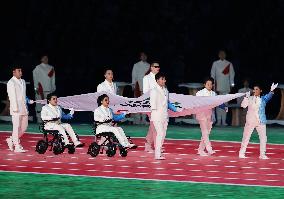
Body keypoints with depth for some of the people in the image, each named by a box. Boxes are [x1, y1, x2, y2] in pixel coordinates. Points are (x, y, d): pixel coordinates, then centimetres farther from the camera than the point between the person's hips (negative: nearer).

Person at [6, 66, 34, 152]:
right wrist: (15, 108, -18)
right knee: (17, 127, -6)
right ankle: (17, 146, -3)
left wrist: (28, 101, 11)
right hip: (16, 109, -8)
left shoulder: (22, 81, 18)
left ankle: (12, 140, 24)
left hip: (24, 108, 8)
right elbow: (12, 96, -13)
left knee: (24, 126, 10)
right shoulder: (11, 83, -7)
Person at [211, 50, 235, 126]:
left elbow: (232, 74, 7)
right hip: (218, 86, 0)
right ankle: (219, 120, 1)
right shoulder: (215, 64, 7)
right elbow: (212, 74, 8)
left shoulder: (229, 64, 7)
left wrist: (231, 84, 2)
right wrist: (213, 84, 2)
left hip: (226, 87, 0)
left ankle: (224, 121, -2)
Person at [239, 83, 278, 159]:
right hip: (250, 121, -1)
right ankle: (242, 153, 14)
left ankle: (262, 154, 6)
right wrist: (246, 97, -20)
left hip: (261, 121, 1)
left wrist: (271, 91, -39)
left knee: (263, 137, -1)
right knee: (246, 137, 5)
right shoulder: (249, 98, 3)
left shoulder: (263, 99, 2)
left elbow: (268, 96, -19)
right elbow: (243, 105, -9)